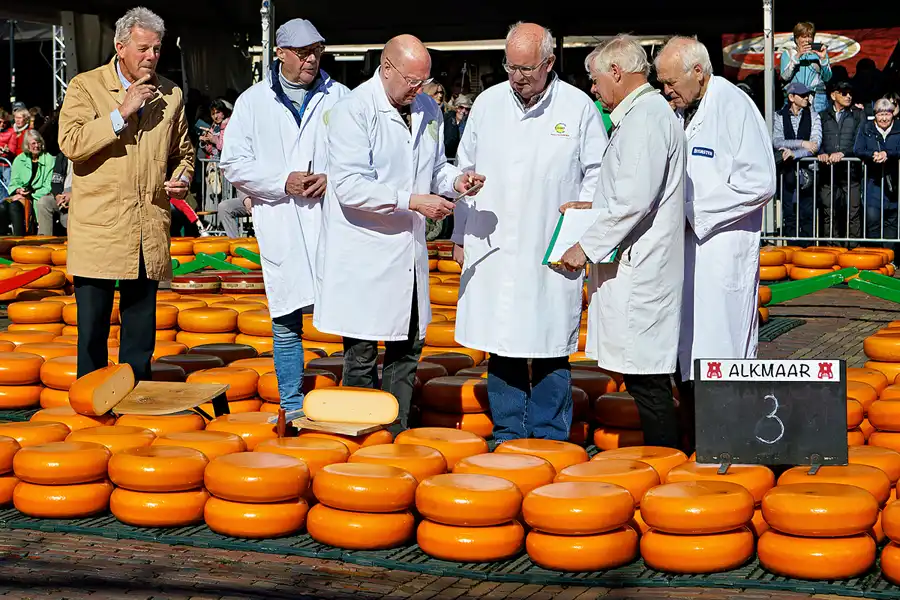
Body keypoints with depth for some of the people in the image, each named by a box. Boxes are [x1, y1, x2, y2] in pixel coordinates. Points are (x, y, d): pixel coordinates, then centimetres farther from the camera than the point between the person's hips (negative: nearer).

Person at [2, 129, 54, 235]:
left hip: (38, 197, -4)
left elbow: (48, 187, -2)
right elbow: (13, 182, 17)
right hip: (20, 195, 4)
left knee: (14, 206, -33)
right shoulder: (19, 160, 17)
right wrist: (18, 190, -7)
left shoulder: (49, 160, 4)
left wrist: (31, 194, -13)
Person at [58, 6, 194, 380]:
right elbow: (71, 143, -14)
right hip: (98, 230, -3)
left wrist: (182, 177, 3)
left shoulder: (170, 95, 13)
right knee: (92, 328, 1)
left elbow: (182, 151, 25)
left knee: (141, 329, 9)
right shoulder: (85, 87, 0)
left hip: (149, 233, 4)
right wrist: (122, 113, -16)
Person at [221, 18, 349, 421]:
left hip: (333, 223, 0)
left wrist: (333, 179, -9)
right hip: (280, 229, 0)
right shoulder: (253, 102, 9)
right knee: (286, 324, 5)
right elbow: (233, 164, 5)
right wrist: (283, 182, -8)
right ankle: (292, 407, 16)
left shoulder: (340, 98, 10)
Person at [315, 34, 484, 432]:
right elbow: (350, 186, -20)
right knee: (362, 353, -1)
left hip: (408, 250, 7)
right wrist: (412, 201, -23)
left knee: (407, 348, 12)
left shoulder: (427, 109, 10)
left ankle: (396, 436, 23)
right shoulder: (353, 109, -13)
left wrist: (454, 180, 1)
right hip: (363, 254, -7)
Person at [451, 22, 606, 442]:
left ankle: (549, 440, 11)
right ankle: (508, 436, 16)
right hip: (492, 250, 2)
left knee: (550, 350, 1)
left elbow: (598, 172, 8)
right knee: (502, 347, 6)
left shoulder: (578, 107, 0)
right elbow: (466, 169, 15)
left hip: (552, 254, -2)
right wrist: (461, 235, 14)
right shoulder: (488, 103, 7)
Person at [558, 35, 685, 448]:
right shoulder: (650, 113, 19)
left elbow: (635, 200, -22)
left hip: (639, 271, -10)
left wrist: (587, 247, -15)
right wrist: (594, 206, 22)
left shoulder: (644, 118, -14)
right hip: (637, 270, 10)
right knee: (647, 378, 12)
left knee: (646, 379, -7)